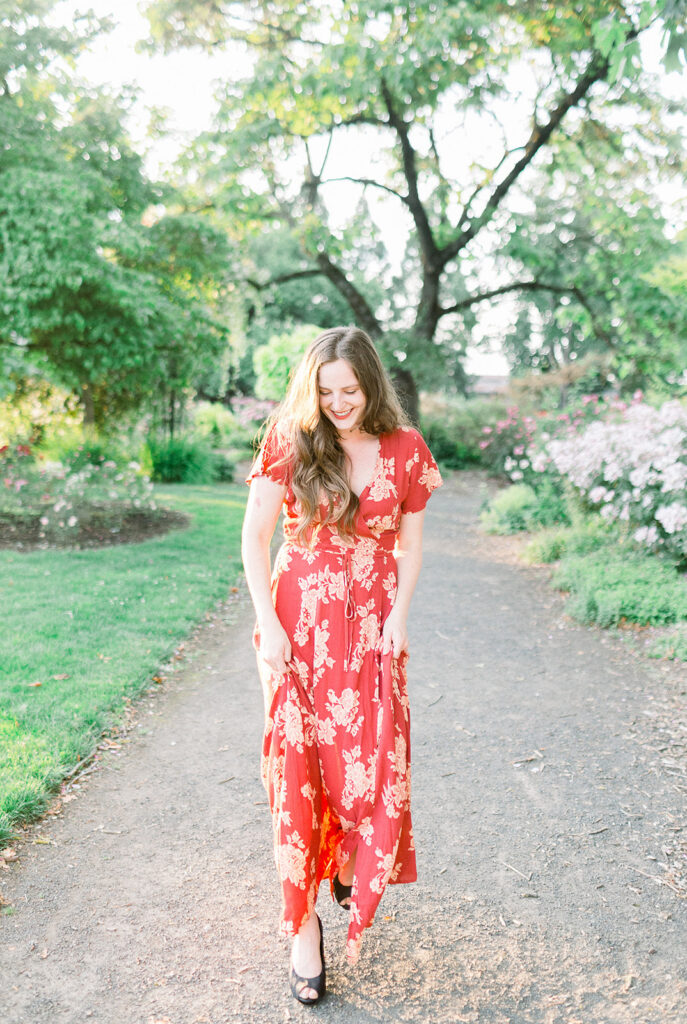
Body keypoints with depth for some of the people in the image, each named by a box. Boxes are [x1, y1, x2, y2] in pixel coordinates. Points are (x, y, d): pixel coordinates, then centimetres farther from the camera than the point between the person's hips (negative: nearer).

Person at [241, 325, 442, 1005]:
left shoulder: (405, 450, -1)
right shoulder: (290, 442, -5)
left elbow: (409, 544, 6)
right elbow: (254, 536, -4)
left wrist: (398, 617, -5)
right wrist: (268, 623, -10)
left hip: (371, 624, 2)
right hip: (299, 618, -1)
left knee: (374, 757, 4)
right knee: (297, 760, -2)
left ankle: (351, 866, 37)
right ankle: (302, 922, 12)